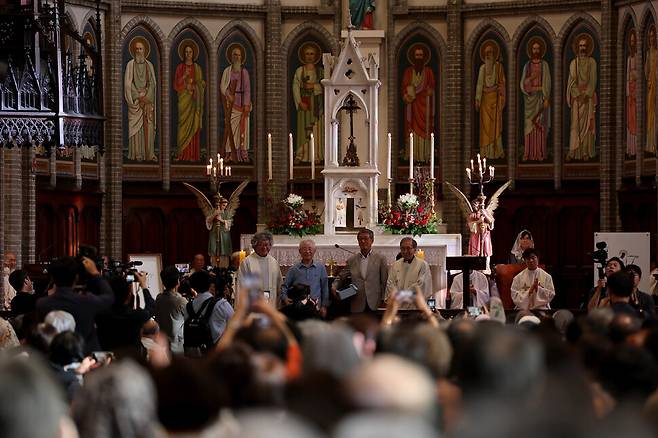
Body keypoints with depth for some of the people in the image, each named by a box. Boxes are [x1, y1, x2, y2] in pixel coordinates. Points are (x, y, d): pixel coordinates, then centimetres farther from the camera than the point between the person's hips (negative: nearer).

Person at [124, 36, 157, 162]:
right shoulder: (130, 64, 1)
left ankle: (149, 153, 0)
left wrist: (147, 96, -8)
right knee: (135, 126, -5)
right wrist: (139, 97, -11)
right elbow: (128, 83, -4)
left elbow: (153, 83, 6)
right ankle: (137, 154, -5)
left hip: (148, 99, 3)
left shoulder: (149, 65, 10)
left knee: (149, 126, -2)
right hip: (135, 99, -3)